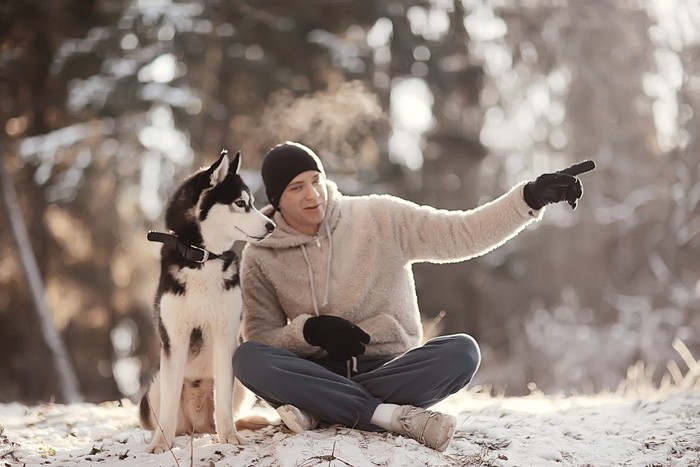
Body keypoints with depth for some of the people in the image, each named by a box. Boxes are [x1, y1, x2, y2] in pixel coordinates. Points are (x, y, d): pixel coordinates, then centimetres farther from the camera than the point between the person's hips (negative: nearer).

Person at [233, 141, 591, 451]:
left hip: (391, 367, 0)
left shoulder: (381, 218, -2)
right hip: (319, 373, 0)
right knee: (247, 358, -31)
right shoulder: (260, 257, 1)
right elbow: (259, 339, 0)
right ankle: (393, 415, -33)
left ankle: (320, 408, -29)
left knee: (461, 352, -29)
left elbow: (463, 235, -7)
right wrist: (307, 329, -19)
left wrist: (531, 198, -19)